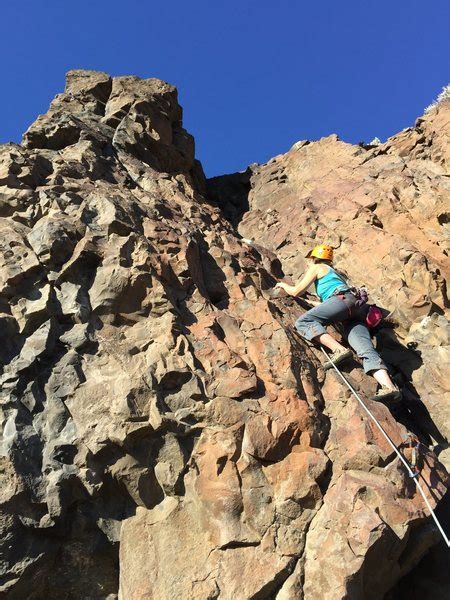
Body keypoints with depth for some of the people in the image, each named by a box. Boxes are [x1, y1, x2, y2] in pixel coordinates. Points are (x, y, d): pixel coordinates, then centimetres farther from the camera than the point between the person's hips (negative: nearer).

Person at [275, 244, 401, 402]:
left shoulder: (316, 268, 20)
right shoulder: (335, 272, 42)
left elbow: (296, 291, 15)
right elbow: (326, 305, 47)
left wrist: (283, 285, 35)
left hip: (343, 299, -8)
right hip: (357, 312, 8)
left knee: (303, 322, -17)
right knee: (366, 350, -12)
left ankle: (339, 349, -35)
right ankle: (389, 387, -32)